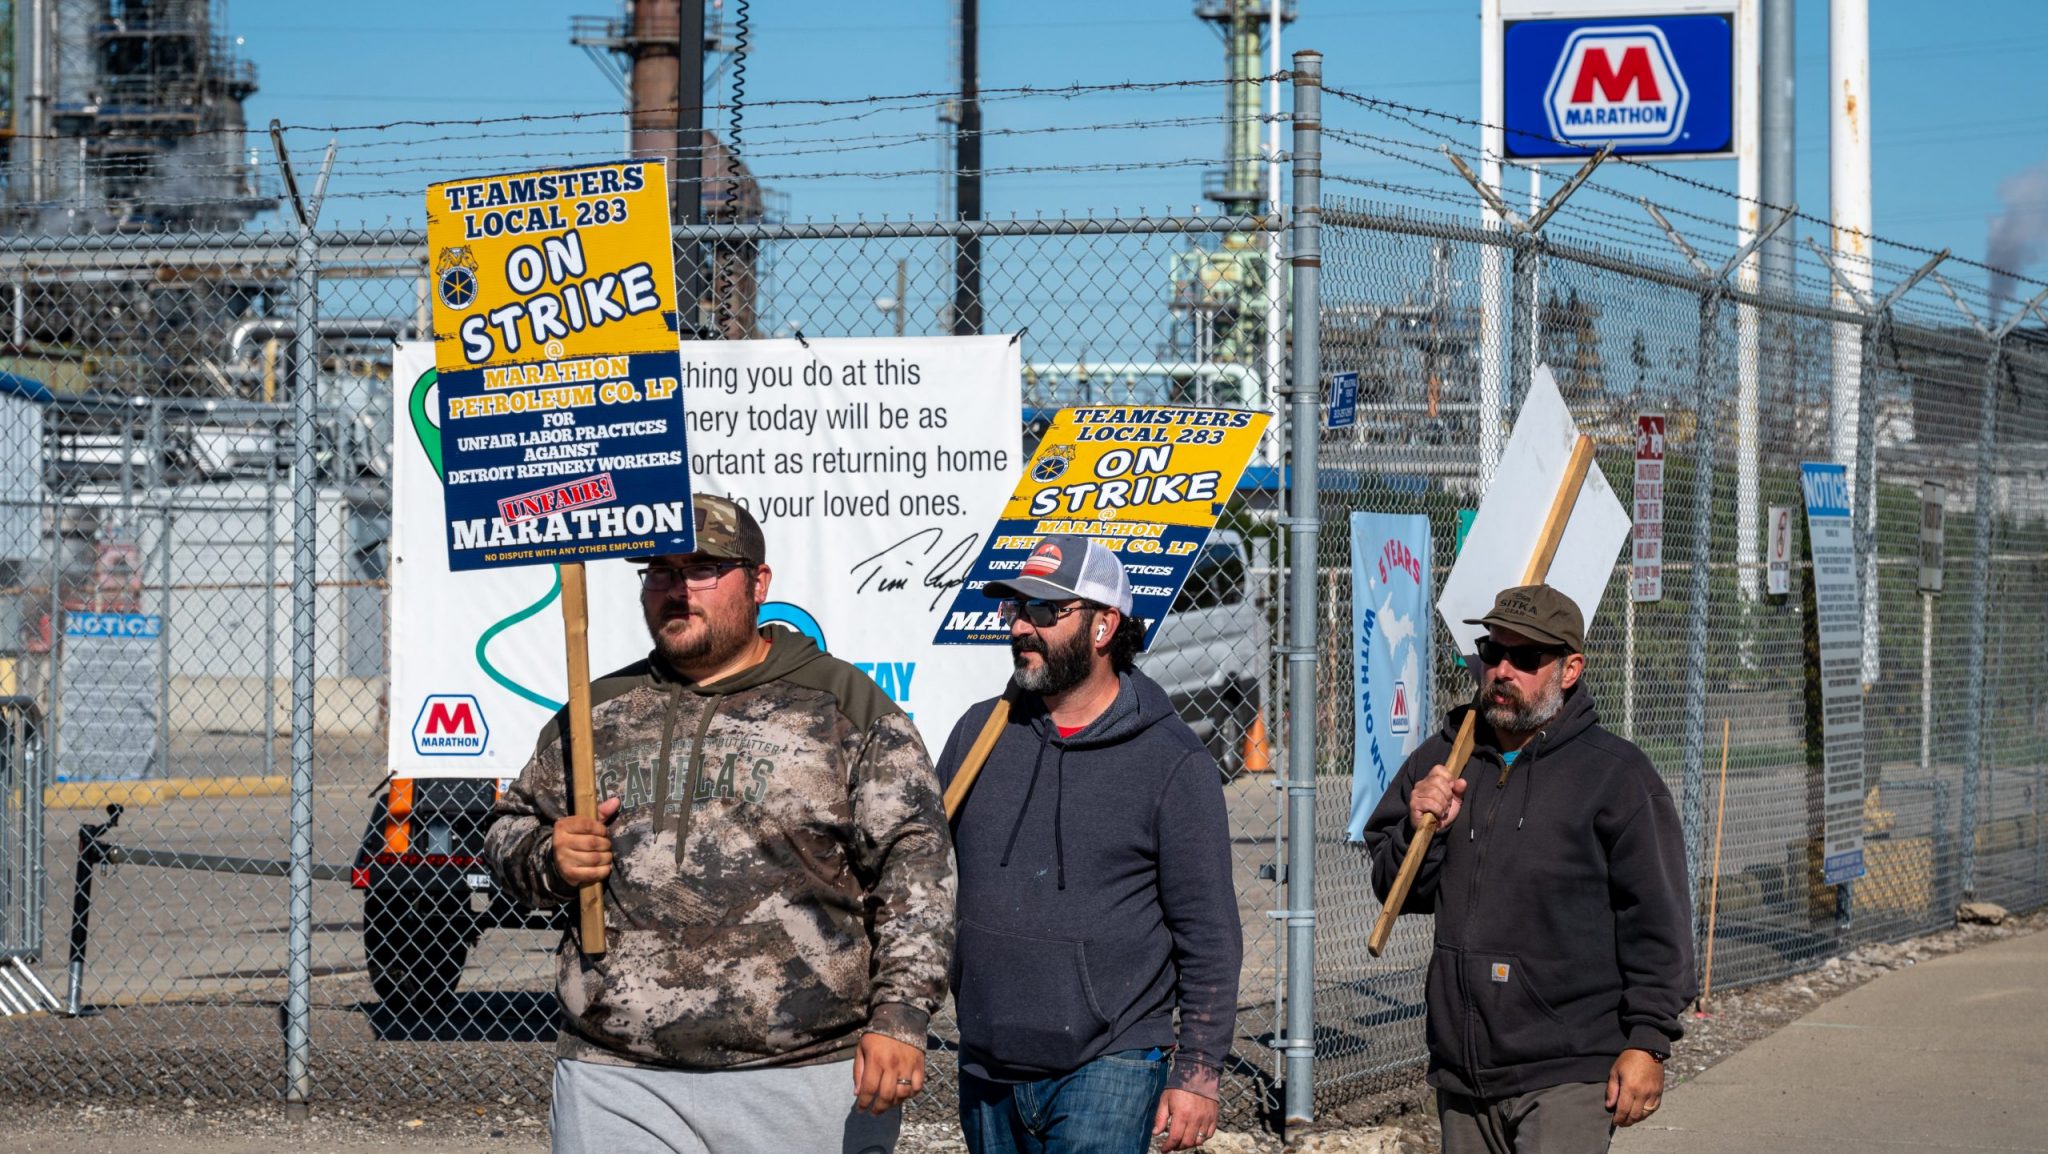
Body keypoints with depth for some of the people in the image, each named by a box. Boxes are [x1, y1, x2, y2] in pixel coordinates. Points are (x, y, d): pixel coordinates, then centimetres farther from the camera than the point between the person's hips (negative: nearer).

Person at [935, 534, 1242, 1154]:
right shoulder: (979, 732, 9)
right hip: (987, 1073, 5)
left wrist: (1198, 1073, -7)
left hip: (1108, 1072, -5)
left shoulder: (1172, 760, -4)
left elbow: (1208, 934, -3)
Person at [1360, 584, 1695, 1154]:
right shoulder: (1442, 759, 12)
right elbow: (1394, 890, 18)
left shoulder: (1616, 774, -4)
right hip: (1461, 1072, 6)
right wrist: (1419, 832, -3)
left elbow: (1656, 920, -5)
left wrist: (1647, 1041, -11)